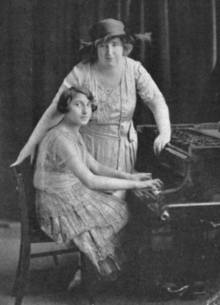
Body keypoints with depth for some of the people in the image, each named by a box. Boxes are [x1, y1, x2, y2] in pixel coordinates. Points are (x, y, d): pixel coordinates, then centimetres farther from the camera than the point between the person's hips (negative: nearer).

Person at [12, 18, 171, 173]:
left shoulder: (134, 69, -12)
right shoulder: (81, 73, -20)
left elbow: (157, 101, -13)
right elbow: (55, 110, -17)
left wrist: (165, 132, -32)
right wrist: (31, 143, -16)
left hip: (124, 145, 3)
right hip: (89, 143, -3)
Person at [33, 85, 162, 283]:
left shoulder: (74, 134, 7)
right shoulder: (61, 138, -27)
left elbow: (96, 167, 10)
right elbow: (90, 181, -32)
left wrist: (129, 176, -5)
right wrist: (136, 184, -29)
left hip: (74, 196, 9)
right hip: (60, 210, -9)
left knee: (123, 209, 8)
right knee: (121, 217, -1)